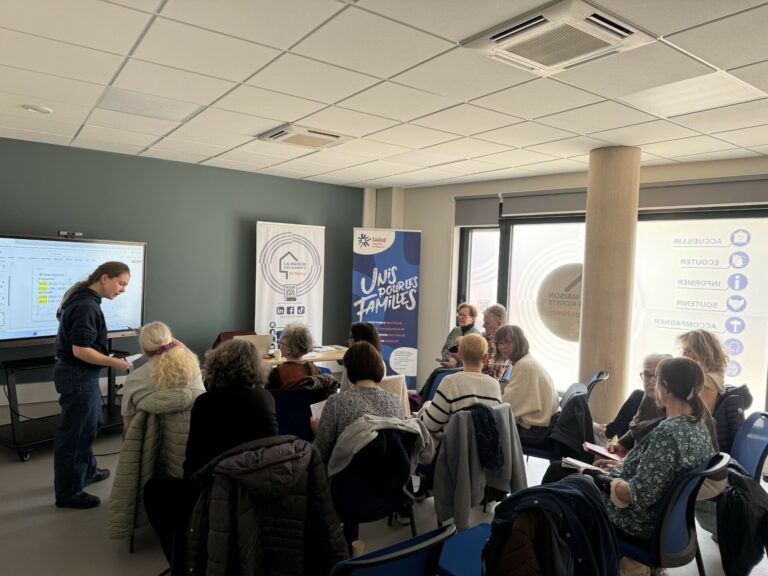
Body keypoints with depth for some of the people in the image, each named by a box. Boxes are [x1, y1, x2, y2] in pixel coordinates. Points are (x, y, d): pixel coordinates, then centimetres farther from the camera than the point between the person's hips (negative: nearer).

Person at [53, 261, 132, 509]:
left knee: (90, 423, 24)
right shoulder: (87, 306, -25)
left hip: (77, 373, 11)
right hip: (78, 376, -11)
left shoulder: (81, 297, 7)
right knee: (75, 432, 1)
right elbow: (81, 350, -28)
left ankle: (87, 471, 41)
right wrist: (115, 362, -19)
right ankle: (68, 493, 14)